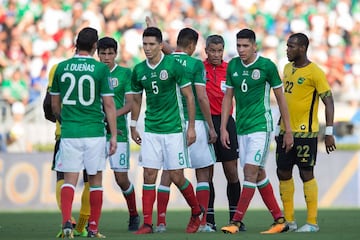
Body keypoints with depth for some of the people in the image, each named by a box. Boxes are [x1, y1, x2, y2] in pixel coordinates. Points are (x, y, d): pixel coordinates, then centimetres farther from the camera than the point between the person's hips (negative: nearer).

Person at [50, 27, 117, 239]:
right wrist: (114, 135, 1)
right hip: (94, 132, -2)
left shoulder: (61, 68, 4)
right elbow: (109, 105, -5)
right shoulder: (101, 69, -5)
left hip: (69, 132, 2)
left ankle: (67, 222, -16)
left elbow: (55, 104, 12)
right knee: (95, 180, 9)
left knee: (70, 179, 3)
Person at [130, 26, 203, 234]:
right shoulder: (139, 70, 4)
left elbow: (189, 96, -5)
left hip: (173, 129, -4)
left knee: (176, 176, -1)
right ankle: (147, 223, 0)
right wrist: (133, 127, 18)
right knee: (149, 175, -3)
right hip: (150, 130, 4)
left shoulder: (173, 65, -9)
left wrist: (191, 127, -6)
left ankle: (196, 211, 23)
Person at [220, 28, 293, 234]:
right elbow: (228, 97, 13)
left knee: (251, 171, -13)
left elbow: (280, 97, -1)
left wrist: (288, 130, 0)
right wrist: (223, 128, 7)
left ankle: (236, 221, -15)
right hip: (242, 128, 6)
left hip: (261, 126, -6)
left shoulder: (267, 65, -7)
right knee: (259, 174, 8)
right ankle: (280, 220, 16)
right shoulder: (233, 66, 7)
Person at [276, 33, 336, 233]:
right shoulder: (288, 68, 11)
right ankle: (288, 220, 16)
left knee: (306, 174, -5)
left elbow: (328, 102, -13)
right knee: (283, 173, 8)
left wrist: (329, 133, -17)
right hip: (285, 131, 8)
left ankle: (312, 222, 2)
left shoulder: (314, 72, -12)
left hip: (305, 133, -8)